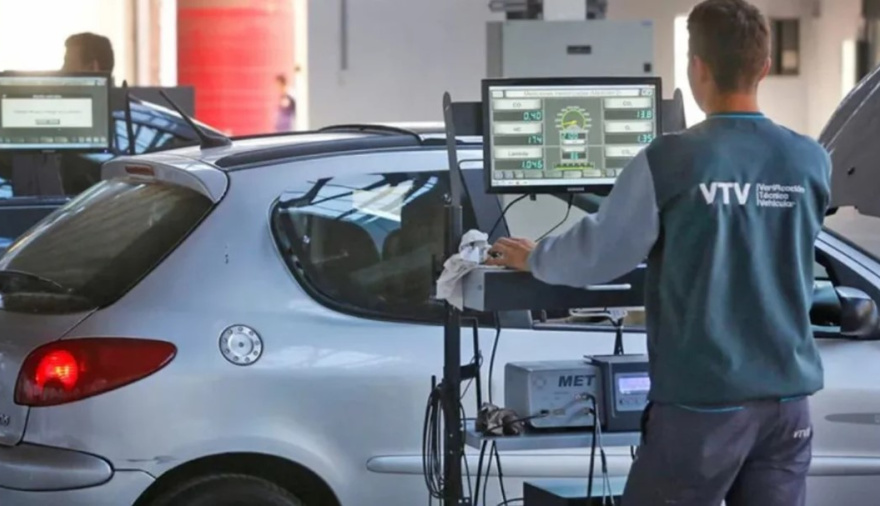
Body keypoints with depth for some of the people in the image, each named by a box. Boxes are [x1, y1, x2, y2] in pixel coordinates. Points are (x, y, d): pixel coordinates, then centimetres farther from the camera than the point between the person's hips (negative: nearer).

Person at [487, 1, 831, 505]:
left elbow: (599, 255, -1)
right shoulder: (812, 163, 1)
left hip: (704, 399, -4)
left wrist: (533, 258, 20)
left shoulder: (669, 163, -12)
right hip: (788, 396, 4)